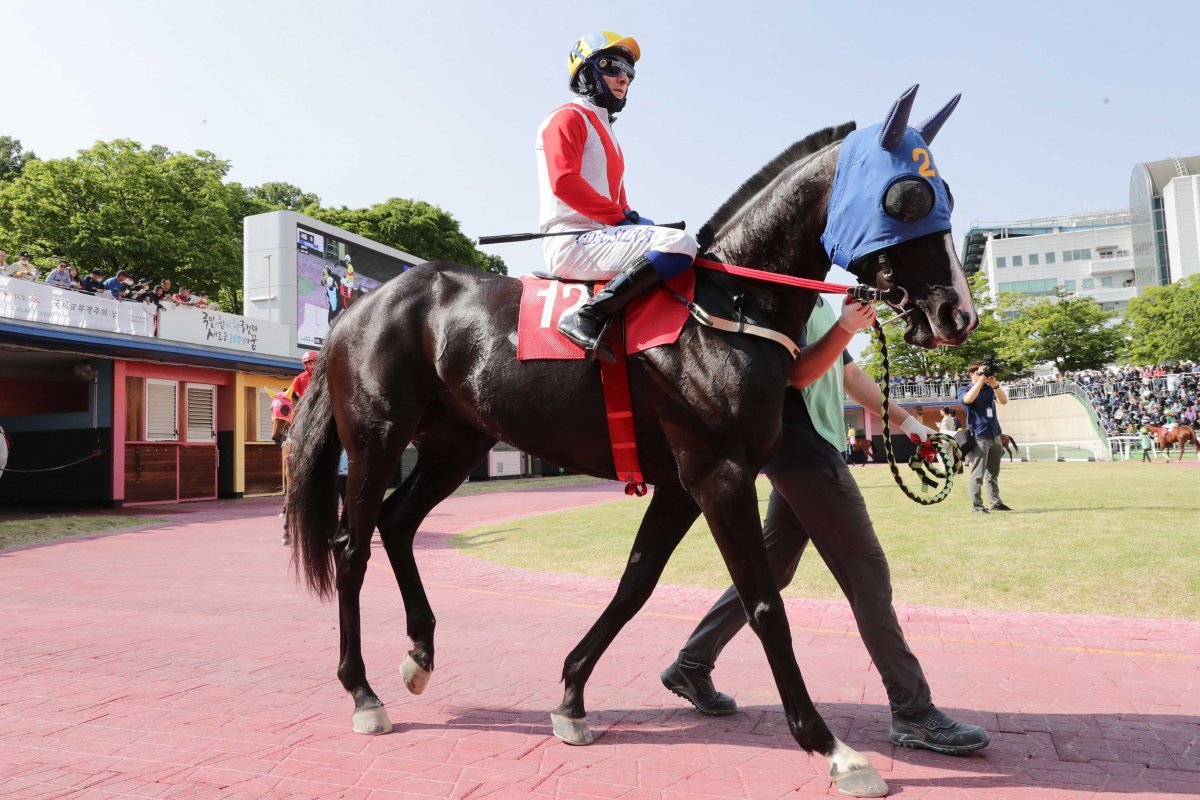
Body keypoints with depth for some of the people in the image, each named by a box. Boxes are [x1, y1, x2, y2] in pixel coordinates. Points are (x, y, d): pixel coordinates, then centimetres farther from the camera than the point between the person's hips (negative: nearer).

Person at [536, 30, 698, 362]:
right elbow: (564, 181, -16)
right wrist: (622, 215, -16)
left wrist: (630, 218, 4)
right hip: (572, 240, -10)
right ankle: (586, 318, -33)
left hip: (599, 235, 10)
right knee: (679, 244, -28)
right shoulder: (568, 117, 0)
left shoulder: (604, 130, 28)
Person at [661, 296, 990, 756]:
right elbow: (797, 373, -18)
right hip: (802, 447, -10)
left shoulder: (818, 303, 22)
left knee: (768, 569, 12)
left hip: (808, 451, 10)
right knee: (867, 572, -7)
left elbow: (848, 375, 25)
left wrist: (903, 418, 24)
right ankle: (913, 713, 1)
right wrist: (845, 329, -31)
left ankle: (691, 665, 20)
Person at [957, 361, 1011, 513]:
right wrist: (981, 380, -21)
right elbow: (968, 399, -23)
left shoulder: (990, 389, 12)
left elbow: (1004, 400, -2)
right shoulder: (964, 390, -1)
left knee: (993, 473, 12)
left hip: (995, 435, 5)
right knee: (978, 474, -7)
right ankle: (976, 506, -5)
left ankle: (996, 503, 18)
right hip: (979, 437, -5)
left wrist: (995, 384, -16)